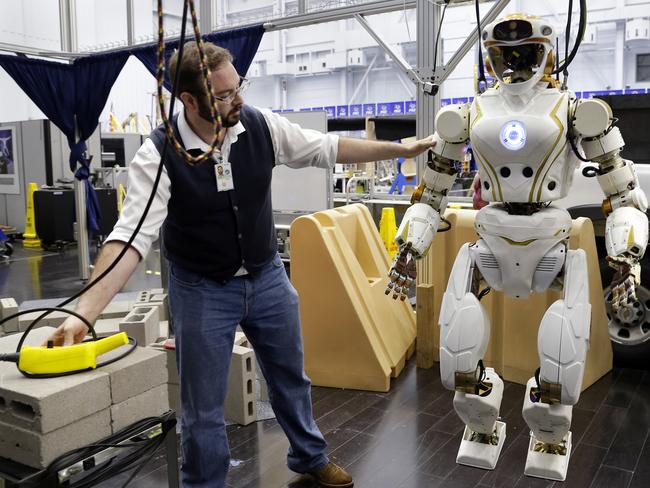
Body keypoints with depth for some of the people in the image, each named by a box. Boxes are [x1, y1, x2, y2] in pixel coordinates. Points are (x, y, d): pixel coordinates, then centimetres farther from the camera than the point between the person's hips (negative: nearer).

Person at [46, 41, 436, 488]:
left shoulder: (261, 124, -11)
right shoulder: (159, 155, -22)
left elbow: (326, 148, 0)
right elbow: (131, 235, -30)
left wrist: (399, 150, 2)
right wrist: (84, 312, -41)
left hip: (268, 277, 4)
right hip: (202, 290, -4)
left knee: (291, 377, 22)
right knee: (203, 408, 6)